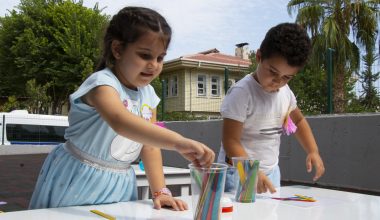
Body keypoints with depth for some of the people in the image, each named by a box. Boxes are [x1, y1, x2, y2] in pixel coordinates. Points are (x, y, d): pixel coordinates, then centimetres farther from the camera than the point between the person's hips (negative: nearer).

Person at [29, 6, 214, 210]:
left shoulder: (148, 94, 1)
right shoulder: (103, 83, -23)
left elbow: (150, 146, 3)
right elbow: (120, 121, -44)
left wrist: (159, 191, -8)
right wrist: (179, 142, -55)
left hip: (119, 185, 6)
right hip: (79, 182, -6)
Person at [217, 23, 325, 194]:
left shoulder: (285, 91, 4)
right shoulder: (242, 92, -19)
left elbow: (299, 120, 21)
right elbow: (231, 141, -21)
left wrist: (313, 151, 8)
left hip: (271, 173, 7)